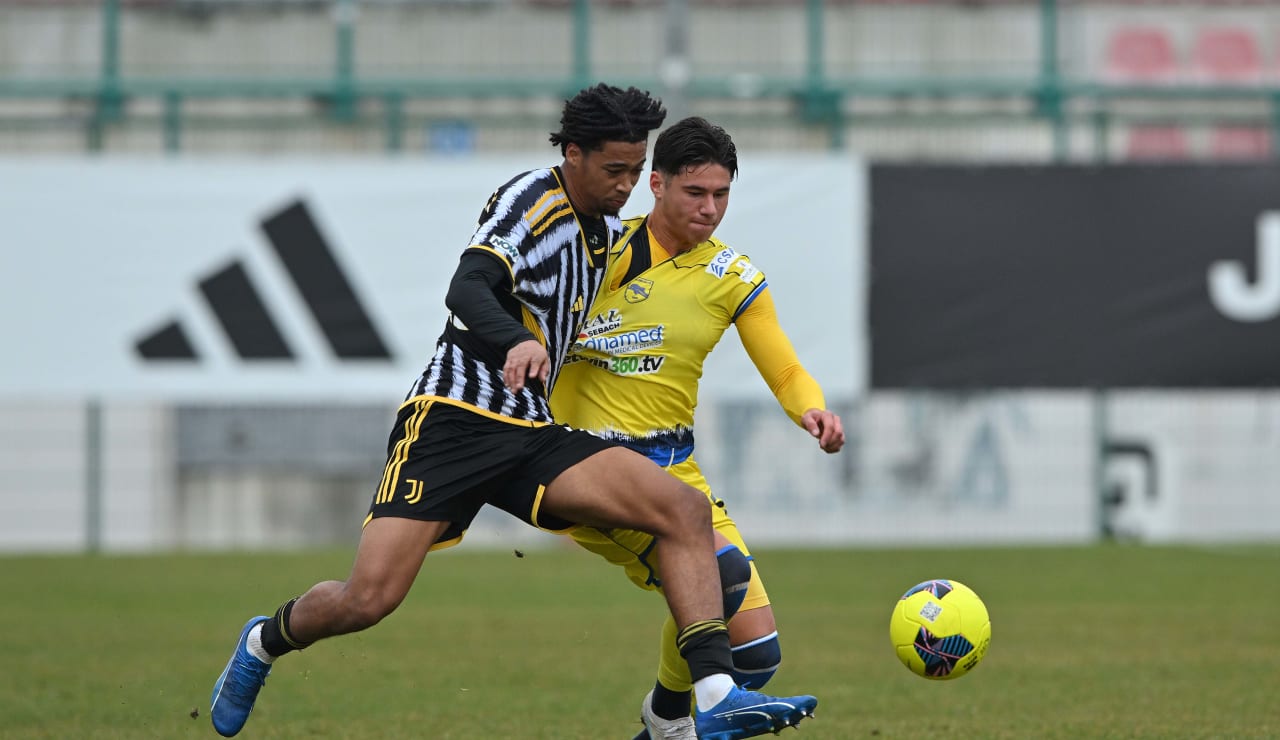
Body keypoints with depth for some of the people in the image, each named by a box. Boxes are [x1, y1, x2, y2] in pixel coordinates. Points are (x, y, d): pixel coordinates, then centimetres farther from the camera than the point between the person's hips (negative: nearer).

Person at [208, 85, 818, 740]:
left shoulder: (611, 234, 15)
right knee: (367, 600, -16)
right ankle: (265, 641, 17)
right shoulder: (529, 199, -9)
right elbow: (467, 289, -26)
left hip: (533, 436, 7)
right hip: (453, 417, -7)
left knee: (686, 512, -13)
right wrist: (518, 342, -45)